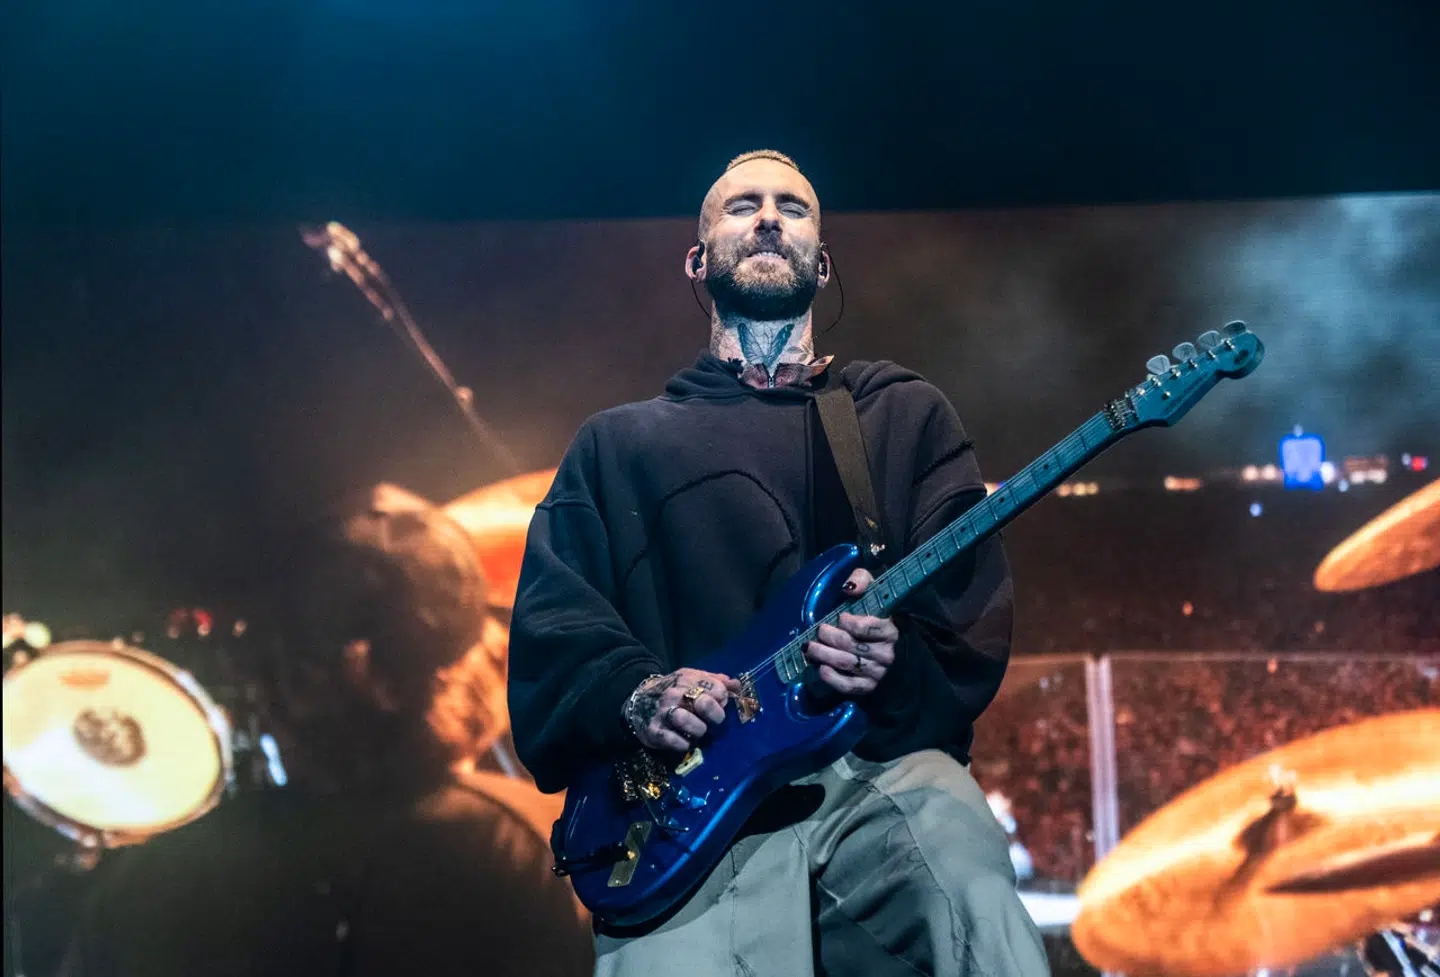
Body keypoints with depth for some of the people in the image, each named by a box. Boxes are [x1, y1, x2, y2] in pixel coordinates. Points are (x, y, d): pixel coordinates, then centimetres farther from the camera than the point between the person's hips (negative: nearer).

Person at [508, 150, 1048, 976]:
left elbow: (973, 624, 11)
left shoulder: (906, 414, 22)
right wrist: (634, 693, -10)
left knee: (962, 867, -34)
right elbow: (549, 619, 12)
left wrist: (897, 666, -12)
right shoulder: (618, 443, 24)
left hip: (878, 765, 1)